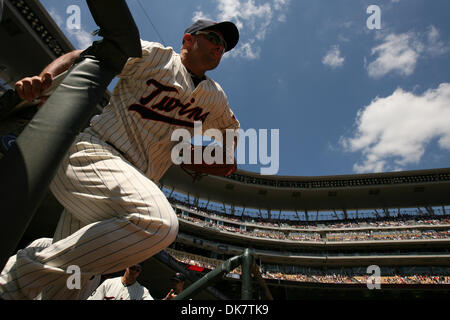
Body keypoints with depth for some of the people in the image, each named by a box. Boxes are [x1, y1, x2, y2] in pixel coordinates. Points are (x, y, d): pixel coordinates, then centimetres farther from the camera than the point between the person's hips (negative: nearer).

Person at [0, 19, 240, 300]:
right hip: (91, 154, -6)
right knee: (159, 222, -36)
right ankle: (24, 275, -24)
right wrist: (45, 77, -18)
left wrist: (225, 156, 21)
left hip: (131, 181, 7)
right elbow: (82, 56, 1)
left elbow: (232, 128, 40)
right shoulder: (155, 55, 4)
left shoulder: (215, 97, 21)